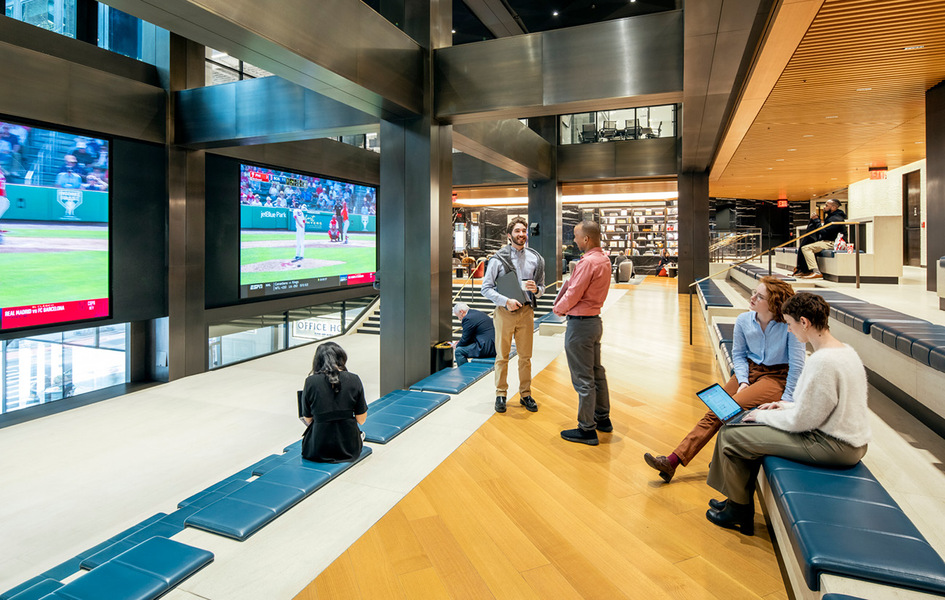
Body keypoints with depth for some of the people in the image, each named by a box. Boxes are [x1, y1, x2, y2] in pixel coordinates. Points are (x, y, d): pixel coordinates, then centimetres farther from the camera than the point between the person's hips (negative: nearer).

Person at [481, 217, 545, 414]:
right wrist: (506, 301, -17)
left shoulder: (535, 259, 6)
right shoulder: (498, 259, -5)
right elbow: (486, 288, -5)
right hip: (505, 312, -3)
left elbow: (542, 286, 14)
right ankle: (501, 394, 19)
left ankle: (525, 394, 23)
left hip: (526, 311, 3)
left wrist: (536, 289, -10)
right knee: (502, 356, 5)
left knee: (525, 356, 10)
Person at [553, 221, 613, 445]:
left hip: (580, 323, -10)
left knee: (583, 378, -1)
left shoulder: (588, 262, -22)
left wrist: (558, 308, -1)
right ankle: (602, 418, 34)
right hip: (594, 319, 10)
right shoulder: (604, 259, 9)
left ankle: (587, 430, 10)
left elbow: (572, 295, -20)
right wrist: (565, 306, 6)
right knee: (596, 372, 20)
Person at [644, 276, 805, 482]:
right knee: (715, 412, -13)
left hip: (777, 378, -4)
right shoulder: (743, 320, -2)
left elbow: (797, 365, -11)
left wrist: (786, 401, -11)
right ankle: (674, 460, -18)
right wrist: (743, 381, -6)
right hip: (750, 370, 5)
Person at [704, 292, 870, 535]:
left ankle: (739, 510, 13)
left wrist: (763, 416, -5)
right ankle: (739, 500, 27)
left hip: (833, 446, -11)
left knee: (731, 435, -8)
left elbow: (801, 420, -21)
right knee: (750, 428, 19)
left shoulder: (822, 361, -25)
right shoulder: (845, 350, 6)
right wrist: (786, 406, 11)